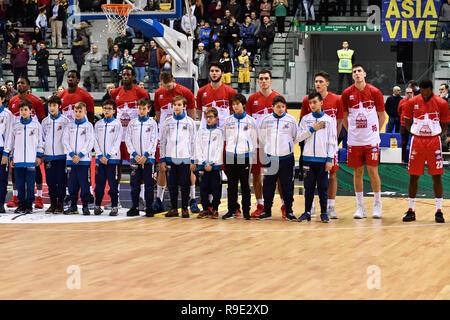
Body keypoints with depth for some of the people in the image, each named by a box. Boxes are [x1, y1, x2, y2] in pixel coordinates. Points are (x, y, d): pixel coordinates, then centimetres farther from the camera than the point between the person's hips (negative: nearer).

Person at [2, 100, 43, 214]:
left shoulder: (36, 125, 4)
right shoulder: (15, 125, 8)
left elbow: (40, 142, 7)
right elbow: (10, 141, 13)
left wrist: (39, 156, 3)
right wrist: (6, 154, 8)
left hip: (31, 160, -2)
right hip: (18, 160, 2)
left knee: (30, 184, -2)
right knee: (20, 184, 3)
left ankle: (29, 206, 4)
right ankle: (21, 205, 11)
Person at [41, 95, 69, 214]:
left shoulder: (65, 121, -1)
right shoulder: (45, 122, 10)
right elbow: (43, 138, 16)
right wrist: (41, 153, 11)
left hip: (61, 155, -3)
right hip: (48, 155, 3)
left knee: (61, 181, -2)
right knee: (50, 181, 5)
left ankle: (60, 204, 4)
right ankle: (53, 204, 12)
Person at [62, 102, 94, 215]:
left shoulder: (88, 125, 1)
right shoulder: (69, 125, 10)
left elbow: (90, 142, -5)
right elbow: (65, 140, 6)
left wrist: (80, 155, -11)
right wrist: (72, 154, -6)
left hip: (84, 159, -3)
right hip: (71, 159, 3)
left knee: (84, 183, -4)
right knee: (72, 183, 5)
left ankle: (85, 206, 3)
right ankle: (73, 206, 13)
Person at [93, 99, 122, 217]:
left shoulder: (117, 124, 2)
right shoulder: (98, 124, 11)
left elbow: (117, 142, -4)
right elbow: (95, 141, 8)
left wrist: (108, 156, -11)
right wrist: (100, 156, -5)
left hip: (112, 159, -3)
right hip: (100, 159, 3)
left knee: (113, 184, -4)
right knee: (99, 184, 5)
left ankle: (114, 207, 0)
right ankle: (97, 206, 13)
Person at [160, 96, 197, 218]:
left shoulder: (189, 122, 2)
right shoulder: (167, 122, 8)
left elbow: (193, 142, 3)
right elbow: (163, 141, 10)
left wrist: (193, 161, -2)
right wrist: (162, 160, 5)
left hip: (185, 158, -2)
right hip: (171, 158, 2)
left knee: (185, 185, 0)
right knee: (172, 185, 5)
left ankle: (184, 209, 9)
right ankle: (173, 208, 14)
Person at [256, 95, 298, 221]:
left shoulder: (291, 120, 0)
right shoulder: (266, 120, 4)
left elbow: (296, 137, 9)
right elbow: (261, 138, 14)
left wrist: (289, 148, 10)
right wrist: (267, 149, 13)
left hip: (286, 158, -1)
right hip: (270, 158, 1)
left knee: (287, 186, 2)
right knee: (268, 185, 5)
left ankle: (289, 211, 9)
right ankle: (267, 211, 12)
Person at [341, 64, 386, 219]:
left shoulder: (374, 92, -2)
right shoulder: (347, 93, 2)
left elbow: (382, 116, 6)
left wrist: (375, 130, 3)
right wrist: (352, 131, 5)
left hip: (371, 140, -2)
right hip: (354, 141, 2)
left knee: (373, 171, -3)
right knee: (357, 172, 5)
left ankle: (377, 204, 11)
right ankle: (360, 206, 13)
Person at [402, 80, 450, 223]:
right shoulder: (412, 102, 0)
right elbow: (407, 123, 10)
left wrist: (434, 135, -3)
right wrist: (416, 132, -1)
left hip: (434, 141, -1)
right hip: (417, 141, 1)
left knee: (437, 176, -1)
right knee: (413, 176, 2)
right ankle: (411, 211, 10)